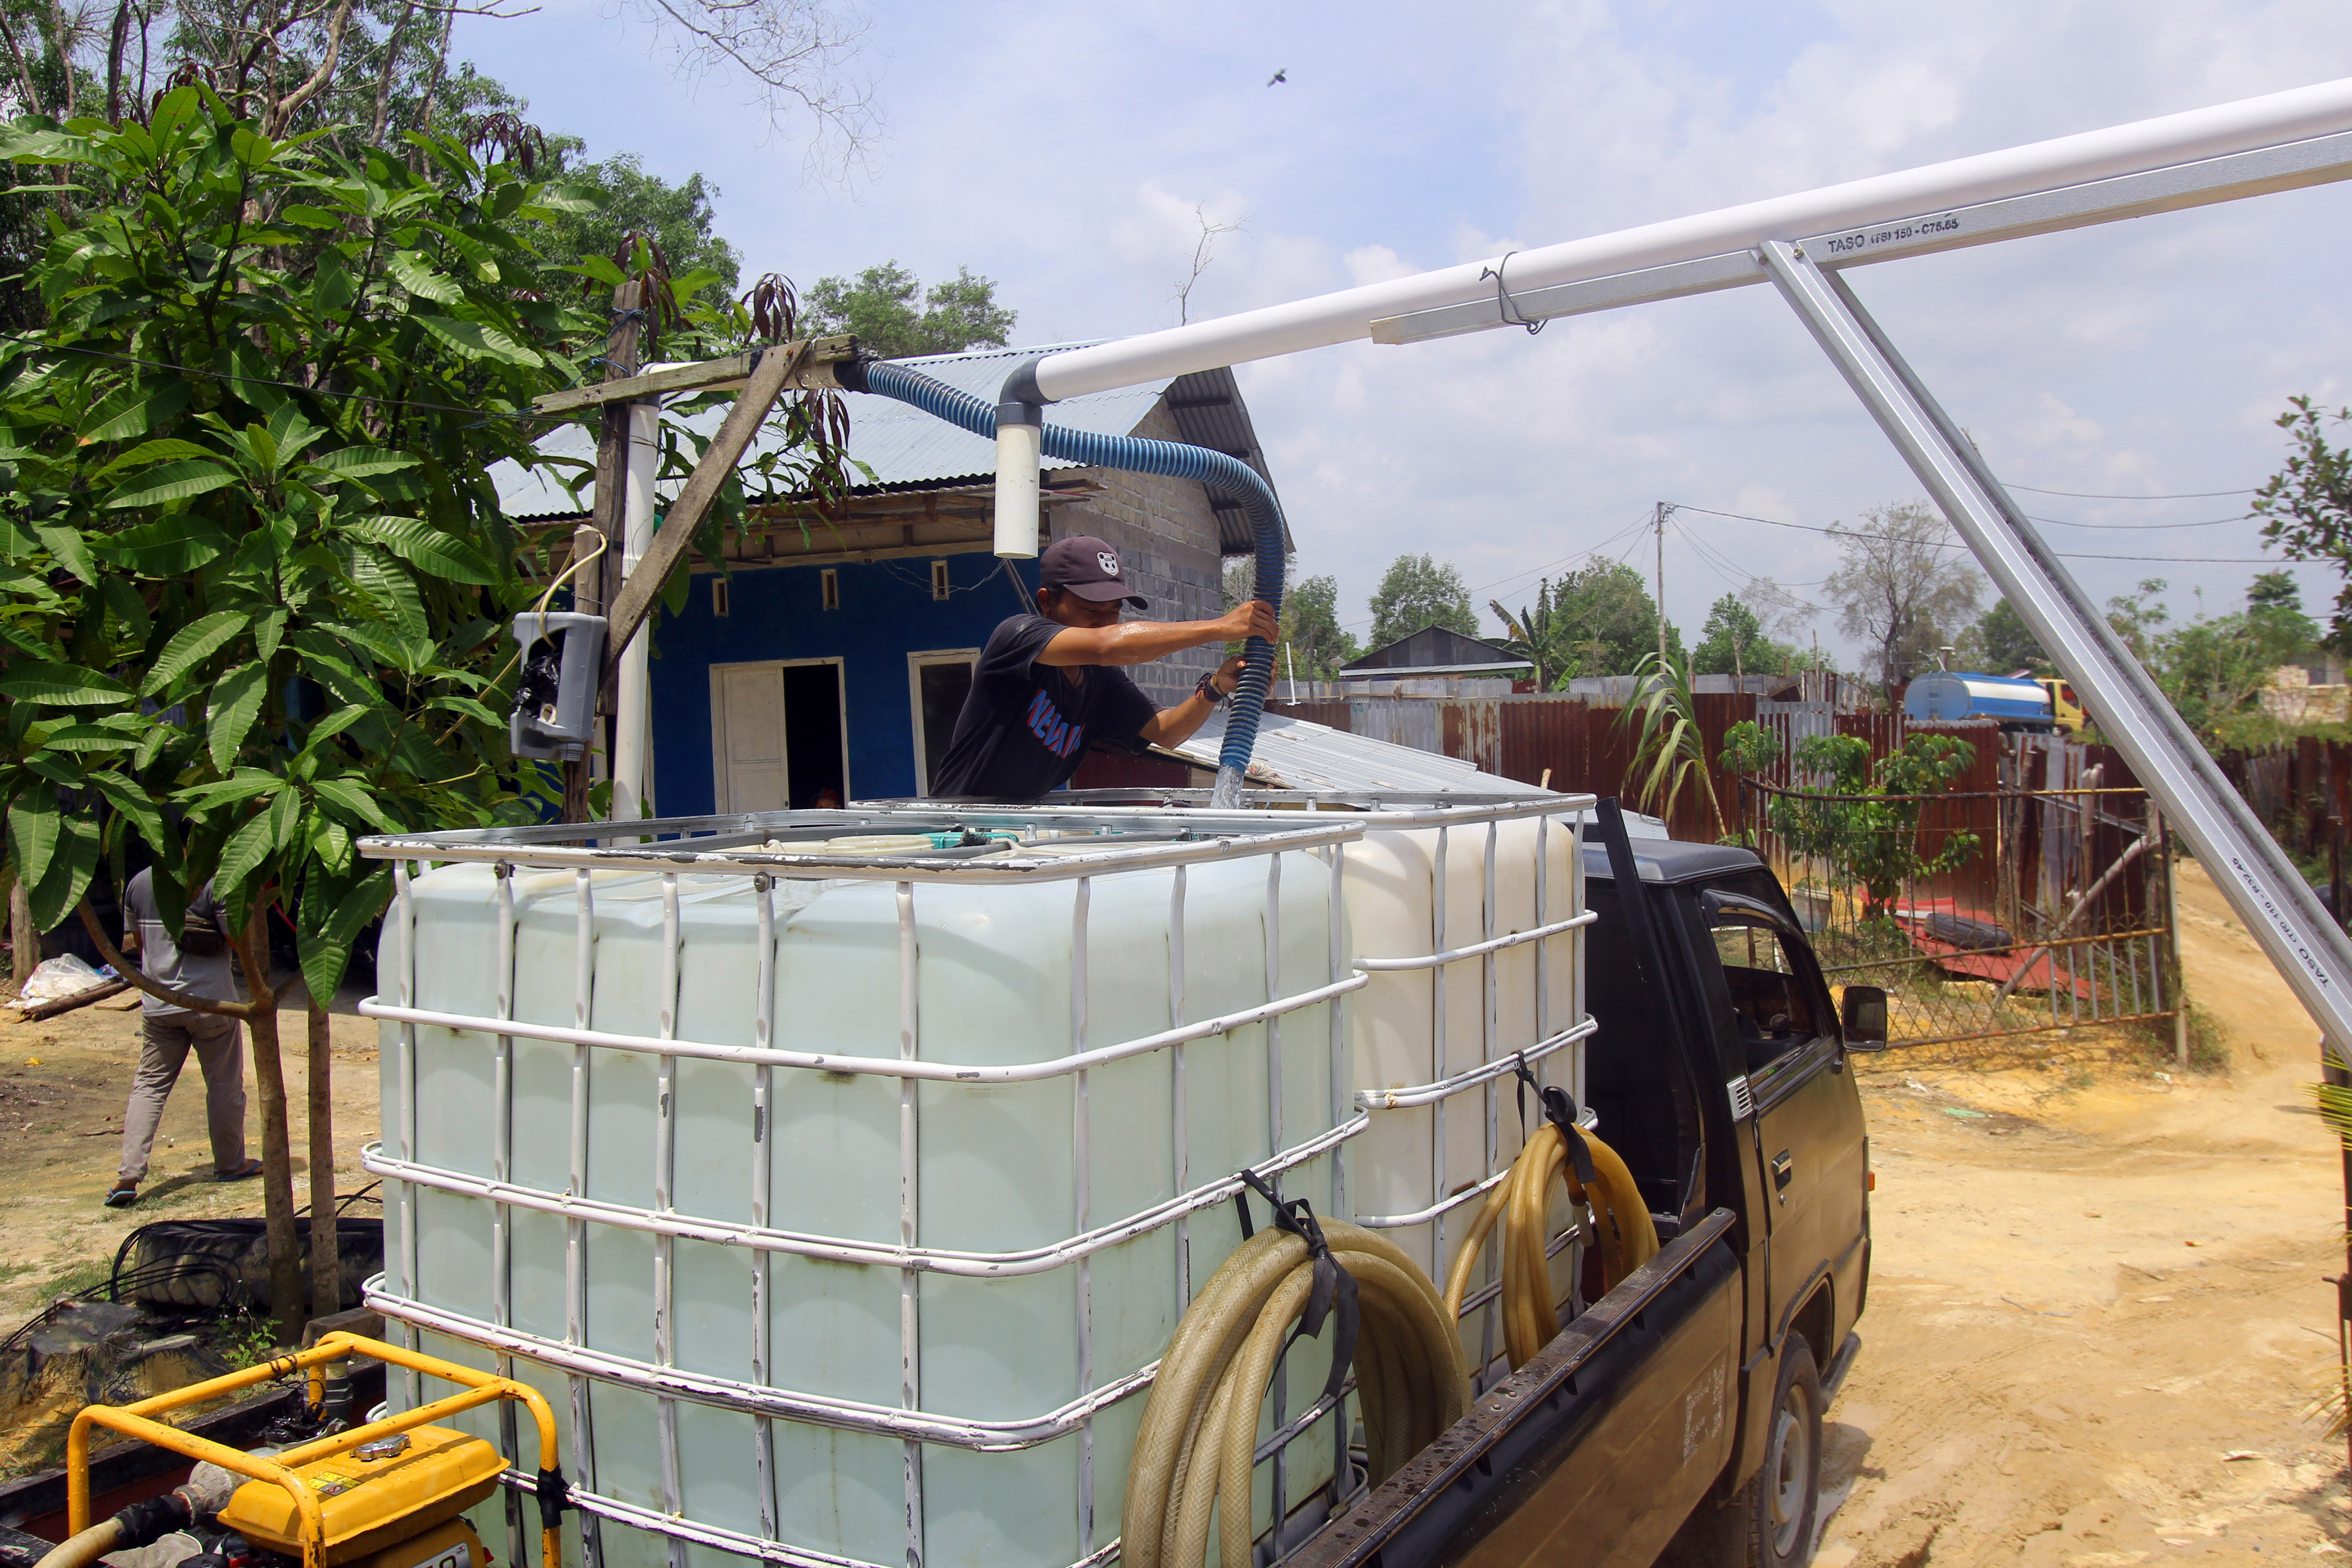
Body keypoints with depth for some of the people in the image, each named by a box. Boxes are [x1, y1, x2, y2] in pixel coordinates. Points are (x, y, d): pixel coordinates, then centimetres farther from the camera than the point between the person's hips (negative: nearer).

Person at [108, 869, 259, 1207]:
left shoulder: (138, 883, 5)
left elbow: (137, 941, 16)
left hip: (157, 1003, 5)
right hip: (211, 1000, -4)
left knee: (149, 1085, 10)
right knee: (224, 1085, 9)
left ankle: (129, 1175, 0)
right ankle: (230, 1164, 21)